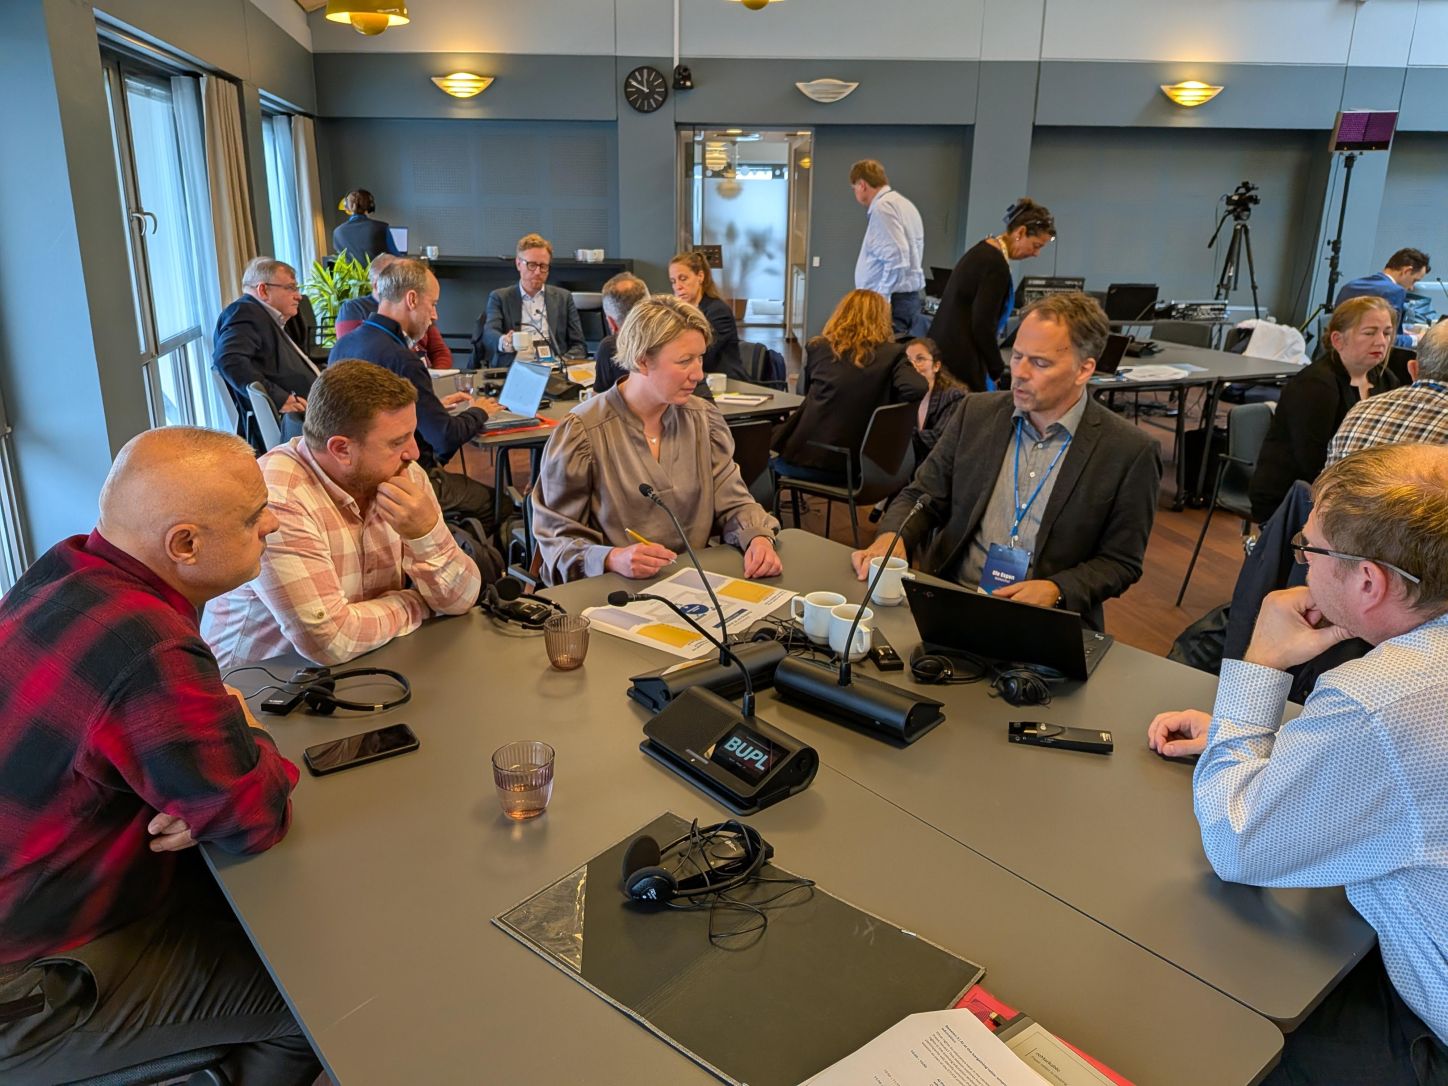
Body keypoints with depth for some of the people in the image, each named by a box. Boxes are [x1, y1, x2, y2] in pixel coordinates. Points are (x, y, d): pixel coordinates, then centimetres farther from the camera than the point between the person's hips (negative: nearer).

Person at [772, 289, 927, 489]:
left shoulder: (818, 348, -1)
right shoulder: (892, 353, -2)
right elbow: (918, 390, -16)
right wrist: (883, 402, 1)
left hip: (806, 458, -2)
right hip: (854, 467, 2)